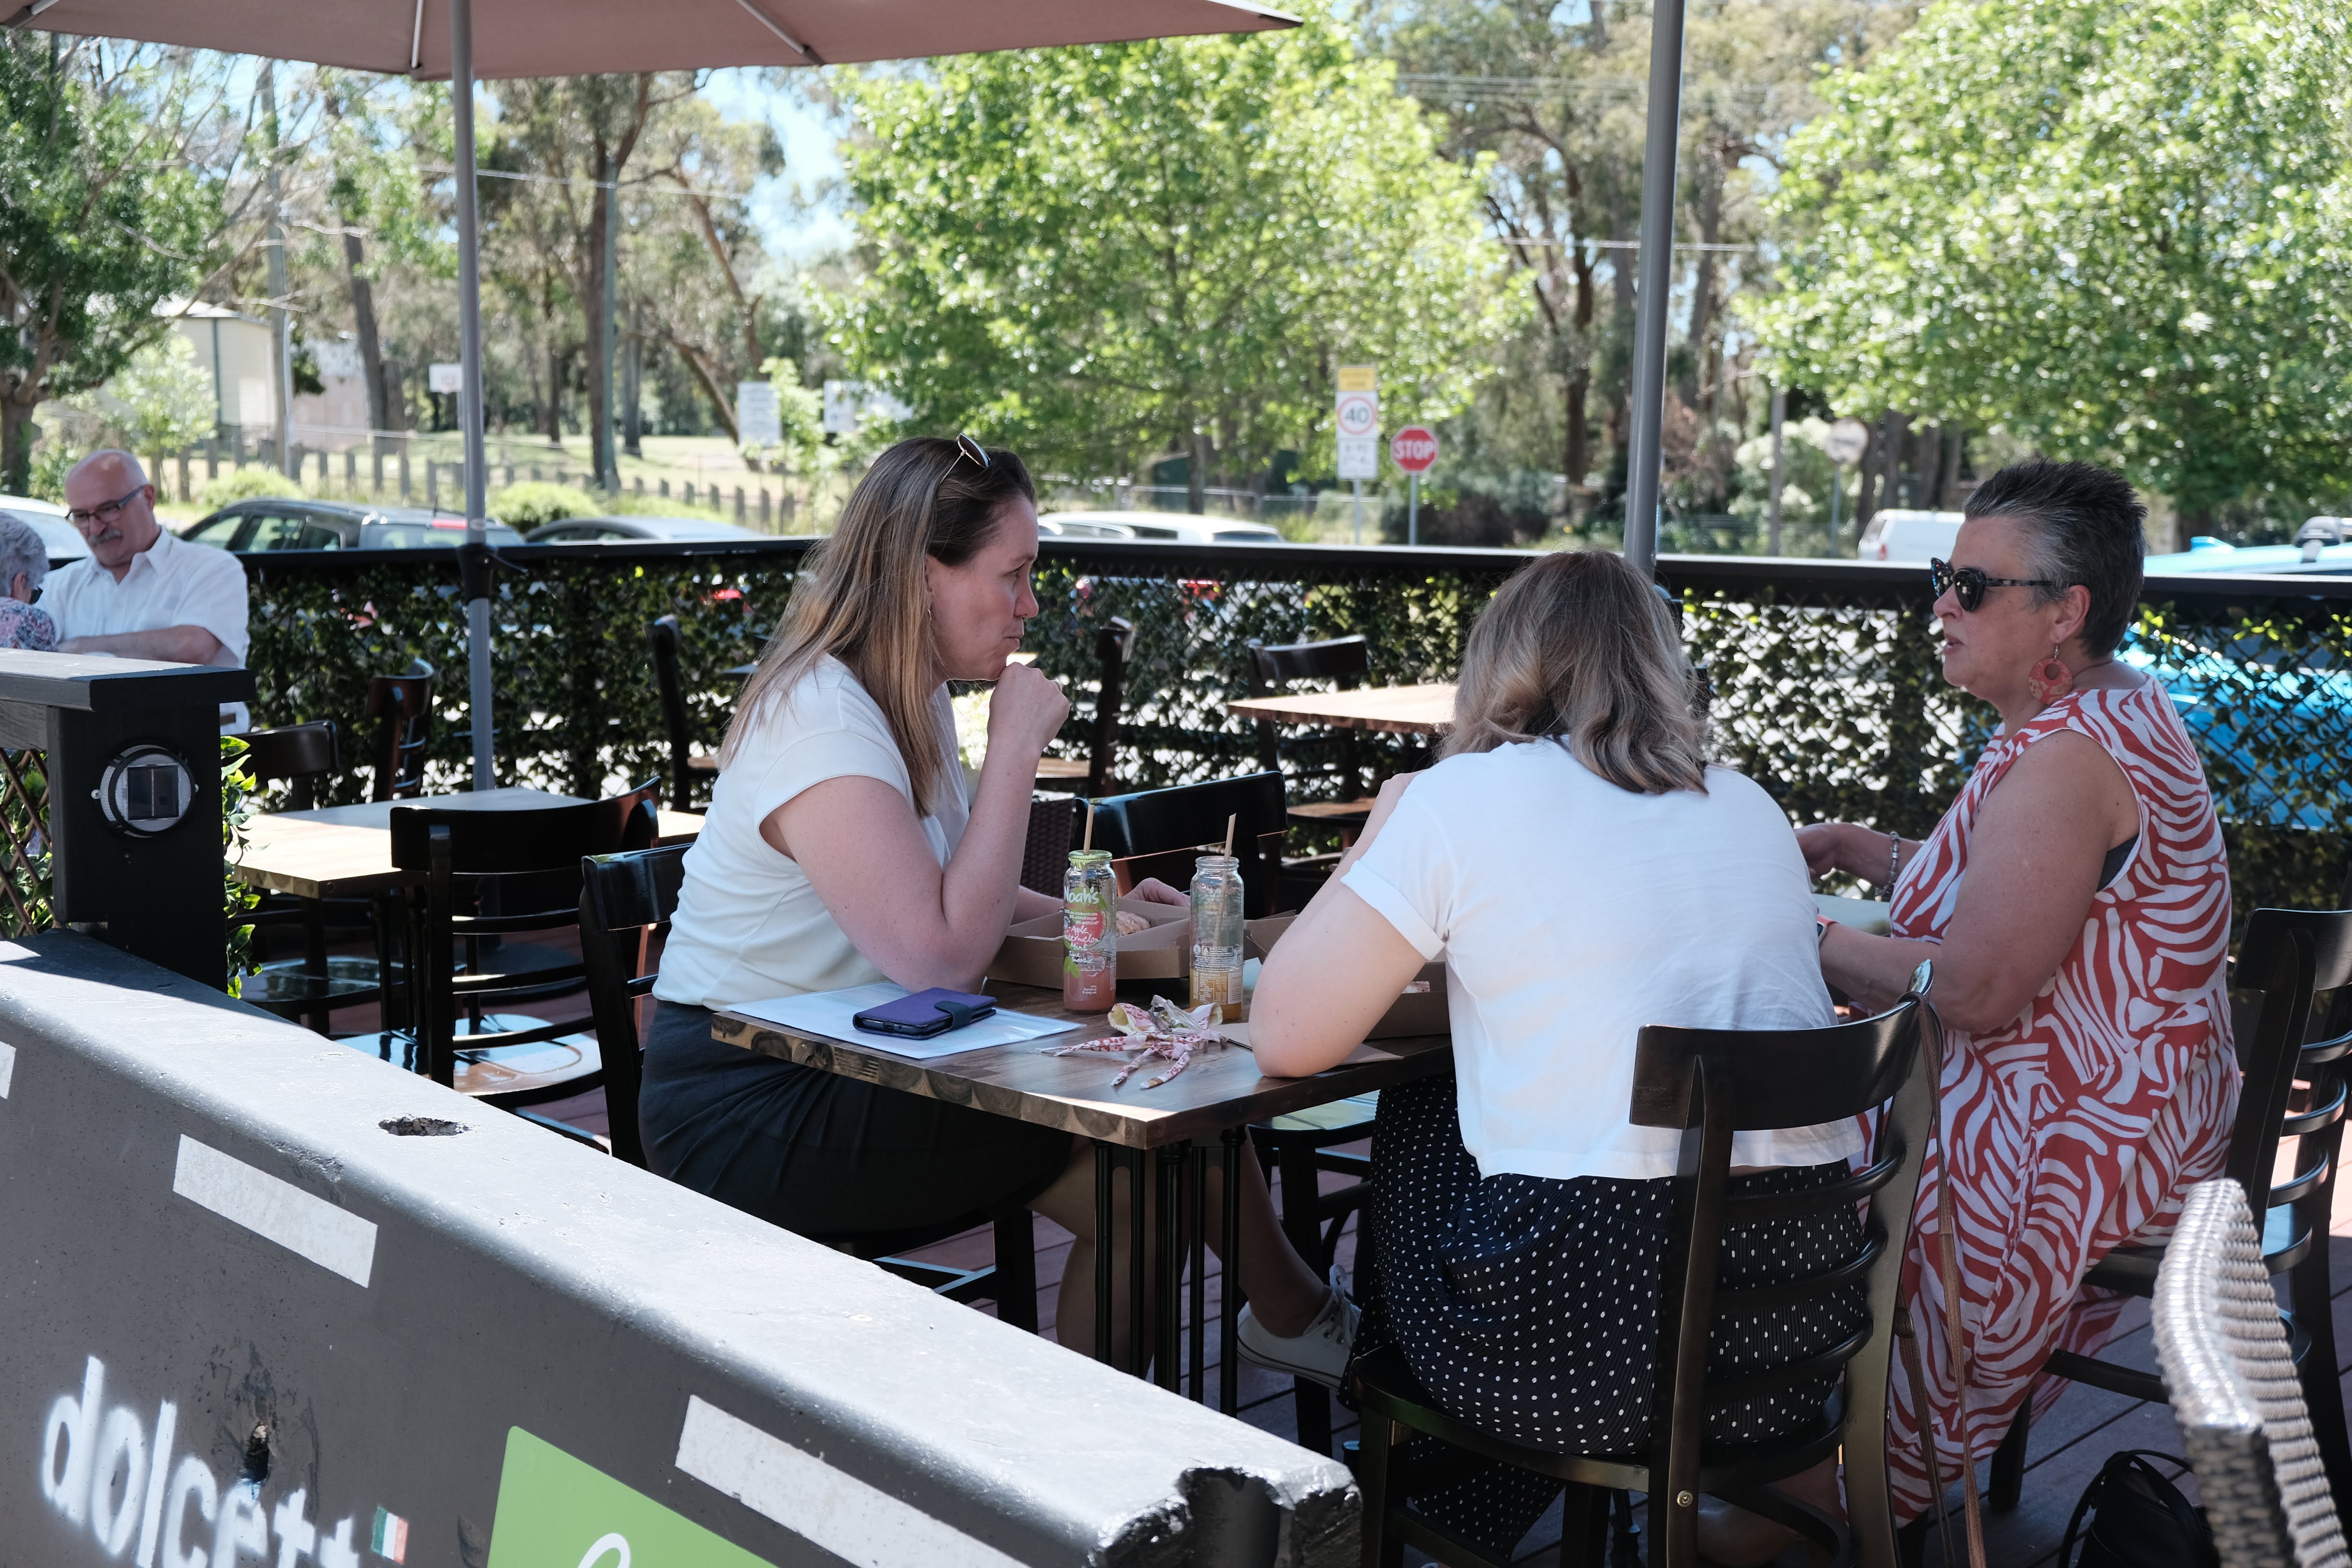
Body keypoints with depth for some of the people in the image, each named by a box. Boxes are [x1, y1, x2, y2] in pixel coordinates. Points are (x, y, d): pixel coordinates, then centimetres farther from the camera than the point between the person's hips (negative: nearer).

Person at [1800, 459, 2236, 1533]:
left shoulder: (2068, 758, -24)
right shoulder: (2117, 712, 11)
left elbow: (1973, 990, -28)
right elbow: (1996, 888, 21)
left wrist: (1811, 943, -16)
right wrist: (1846, 845, 13)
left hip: (2073, 1157, -10)